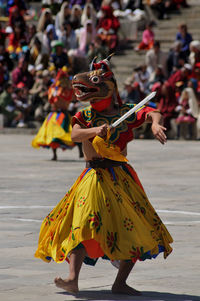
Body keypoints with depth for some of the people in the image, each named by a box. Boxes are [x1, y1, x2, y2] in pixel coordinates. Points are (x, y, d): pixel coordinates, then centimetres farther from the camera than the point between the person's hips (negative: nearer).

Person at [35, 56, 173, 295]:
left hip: (121, 176, 1)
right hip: (94, 177, -1)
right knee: (82, 226, -16)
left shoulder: (125, 112, 3)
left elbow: (153, 114, -11)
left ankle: (120, 283, 9)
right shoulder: (85, 115, 7)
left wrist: (155, 124, -34)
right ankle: (73, 279, -23)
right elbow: (74, 135, -11)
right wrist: (94, 130, -30)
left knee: (136, 230, 0)